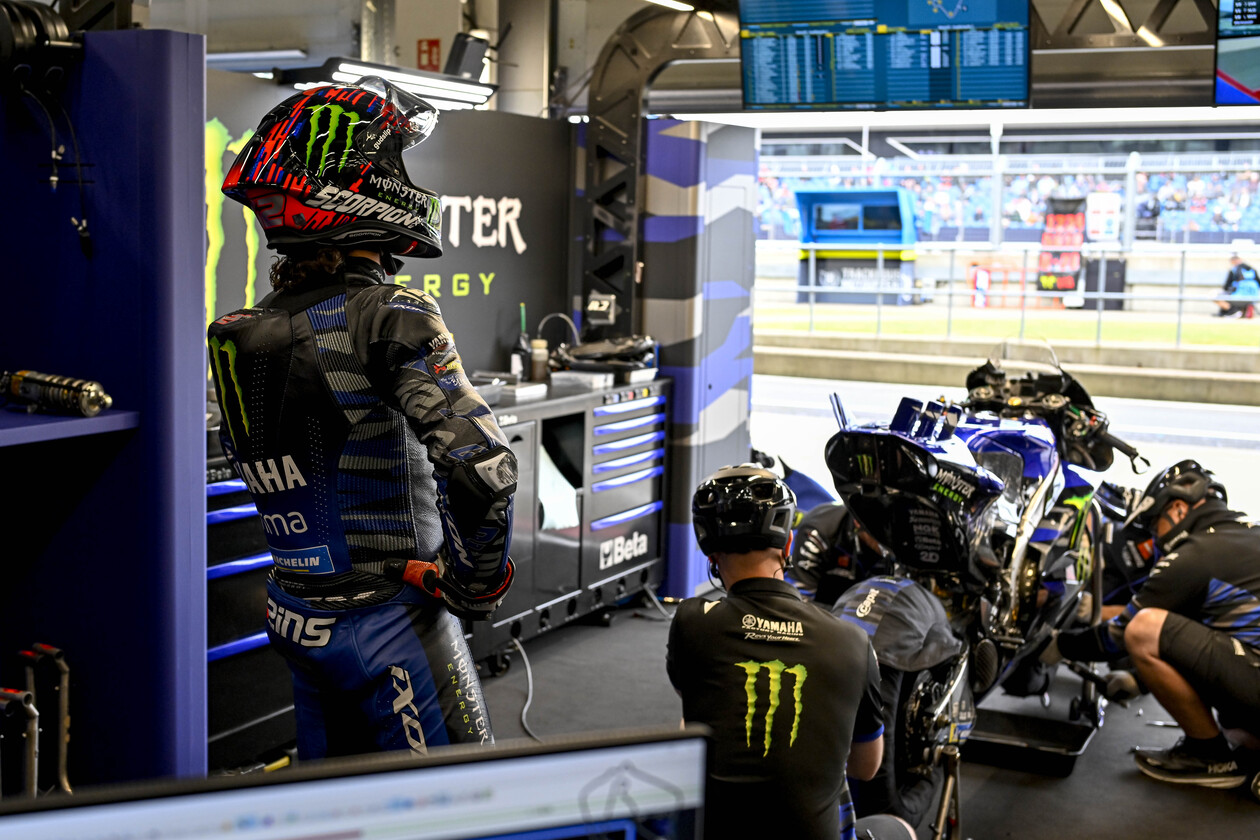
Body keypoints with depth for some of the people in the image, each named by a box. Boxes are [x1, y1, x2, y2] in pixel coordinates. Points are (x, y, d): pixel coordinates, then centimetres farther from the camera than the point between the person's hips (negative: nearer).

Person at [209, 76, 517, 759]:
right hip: (388, 625, -7)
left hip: (293, 618, 8)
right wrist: (475, 583, -13)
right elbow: (483, 468, -28)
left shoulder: (245, 331, 3)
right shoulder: (392, 317, -19)